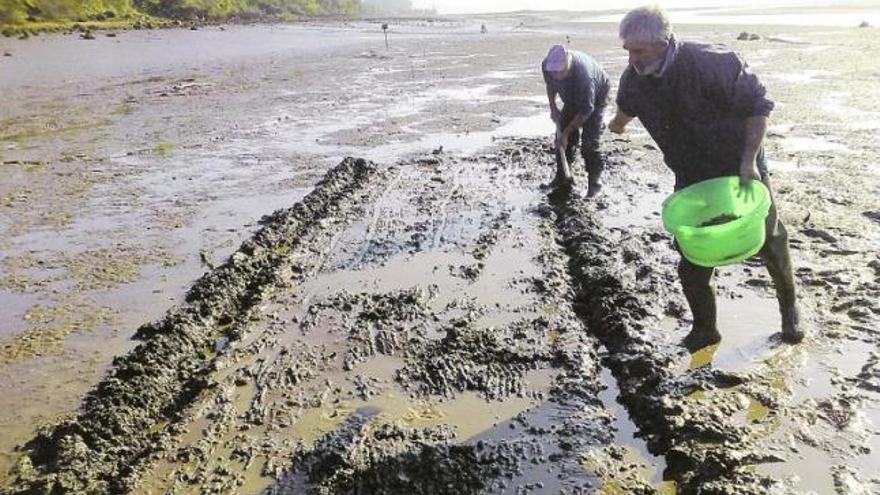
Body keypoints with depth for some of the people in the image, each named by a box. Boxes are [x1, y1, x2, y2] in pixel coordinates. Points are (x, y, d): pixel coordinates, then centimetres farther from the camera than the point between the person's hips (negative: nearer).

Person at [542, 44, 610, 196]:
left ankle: (595, 179, -2)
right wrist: (553, 107, -7)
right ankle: (563, 175, 13)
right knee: (561, 135, 0)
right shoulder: (547, 65, -26)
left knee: (589, 141, -16)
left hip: (596, 96, -6)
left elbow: (585, 112, -33)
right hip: (572, 97, 6)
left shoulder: (583, 76, -44)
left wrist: (566, 133, -28)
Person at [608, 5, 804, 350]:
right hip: (691, 179, 4)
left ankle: (789, 308, 42)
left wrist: (749, 160, -27)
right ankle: (704, 330, 22)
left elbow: (758, 105, -19)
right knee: (692, 263, 1)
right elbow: (626, 107, 14)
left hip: (741, 171, -3)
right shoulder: (633, 79, -12)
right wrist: (617, 125, 36)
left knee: (770, 243, 14)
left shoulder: (711, 63, -29)